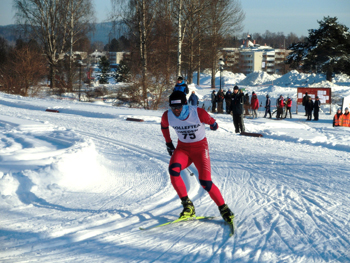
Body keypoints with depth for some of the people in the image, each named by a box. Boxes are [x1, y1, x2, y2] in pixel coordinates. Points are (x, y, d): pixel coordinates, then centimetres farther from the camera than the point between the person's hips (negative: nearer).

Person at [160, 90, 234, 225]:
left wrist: (213, 125, 20)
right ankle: (187, 205, -18)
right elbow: (164, 126, 13)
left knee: (205, 181, -19)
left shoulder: (198, 113, -23)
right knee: (173, 169, -29)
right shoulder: (167, 116, -13)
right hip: (183, 148, 3)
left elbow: (212, 123, -1)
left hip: (200, 147, -3)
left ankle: (223, 209, 2)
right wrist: (168, 143, 18)